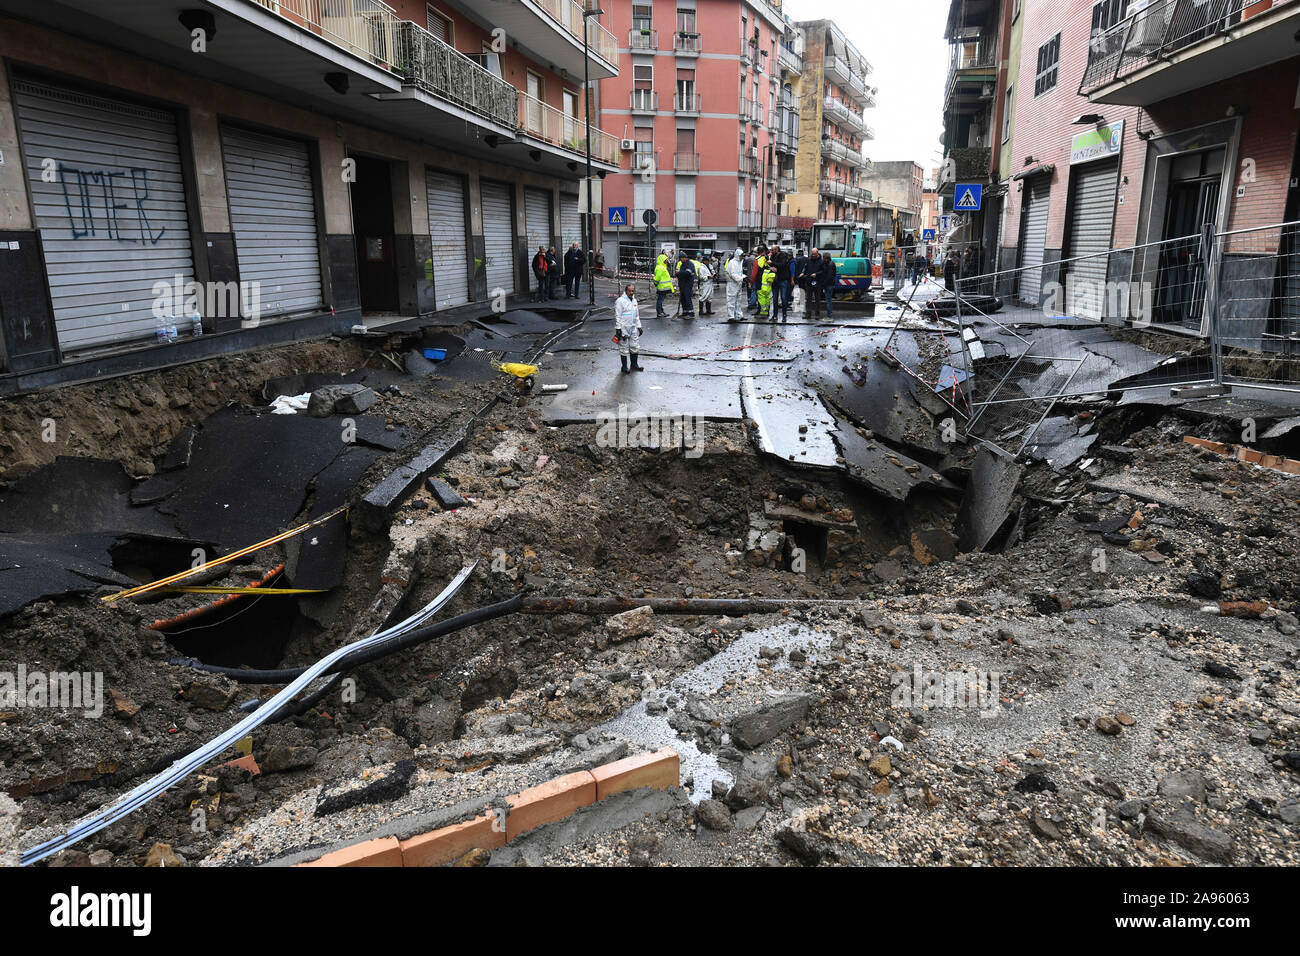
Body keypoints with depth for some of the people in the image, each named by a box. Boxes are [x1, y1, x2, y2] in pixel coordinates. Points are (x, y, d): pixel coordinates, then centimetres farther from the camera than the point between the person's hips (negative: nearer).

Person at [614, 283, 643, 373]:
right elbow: (617, 316, -13)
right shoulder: (620, 301, -10)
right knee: (624, 348, 0)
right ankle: (624, 367, 10)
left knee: (635, 347, 9)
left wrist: (639, 327, 20)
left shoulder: (634, 300, 14)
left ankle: (634, 365, 22)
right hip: (623, 329, -7)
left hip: (633, 328, 7)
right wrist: (618, 329, -16)